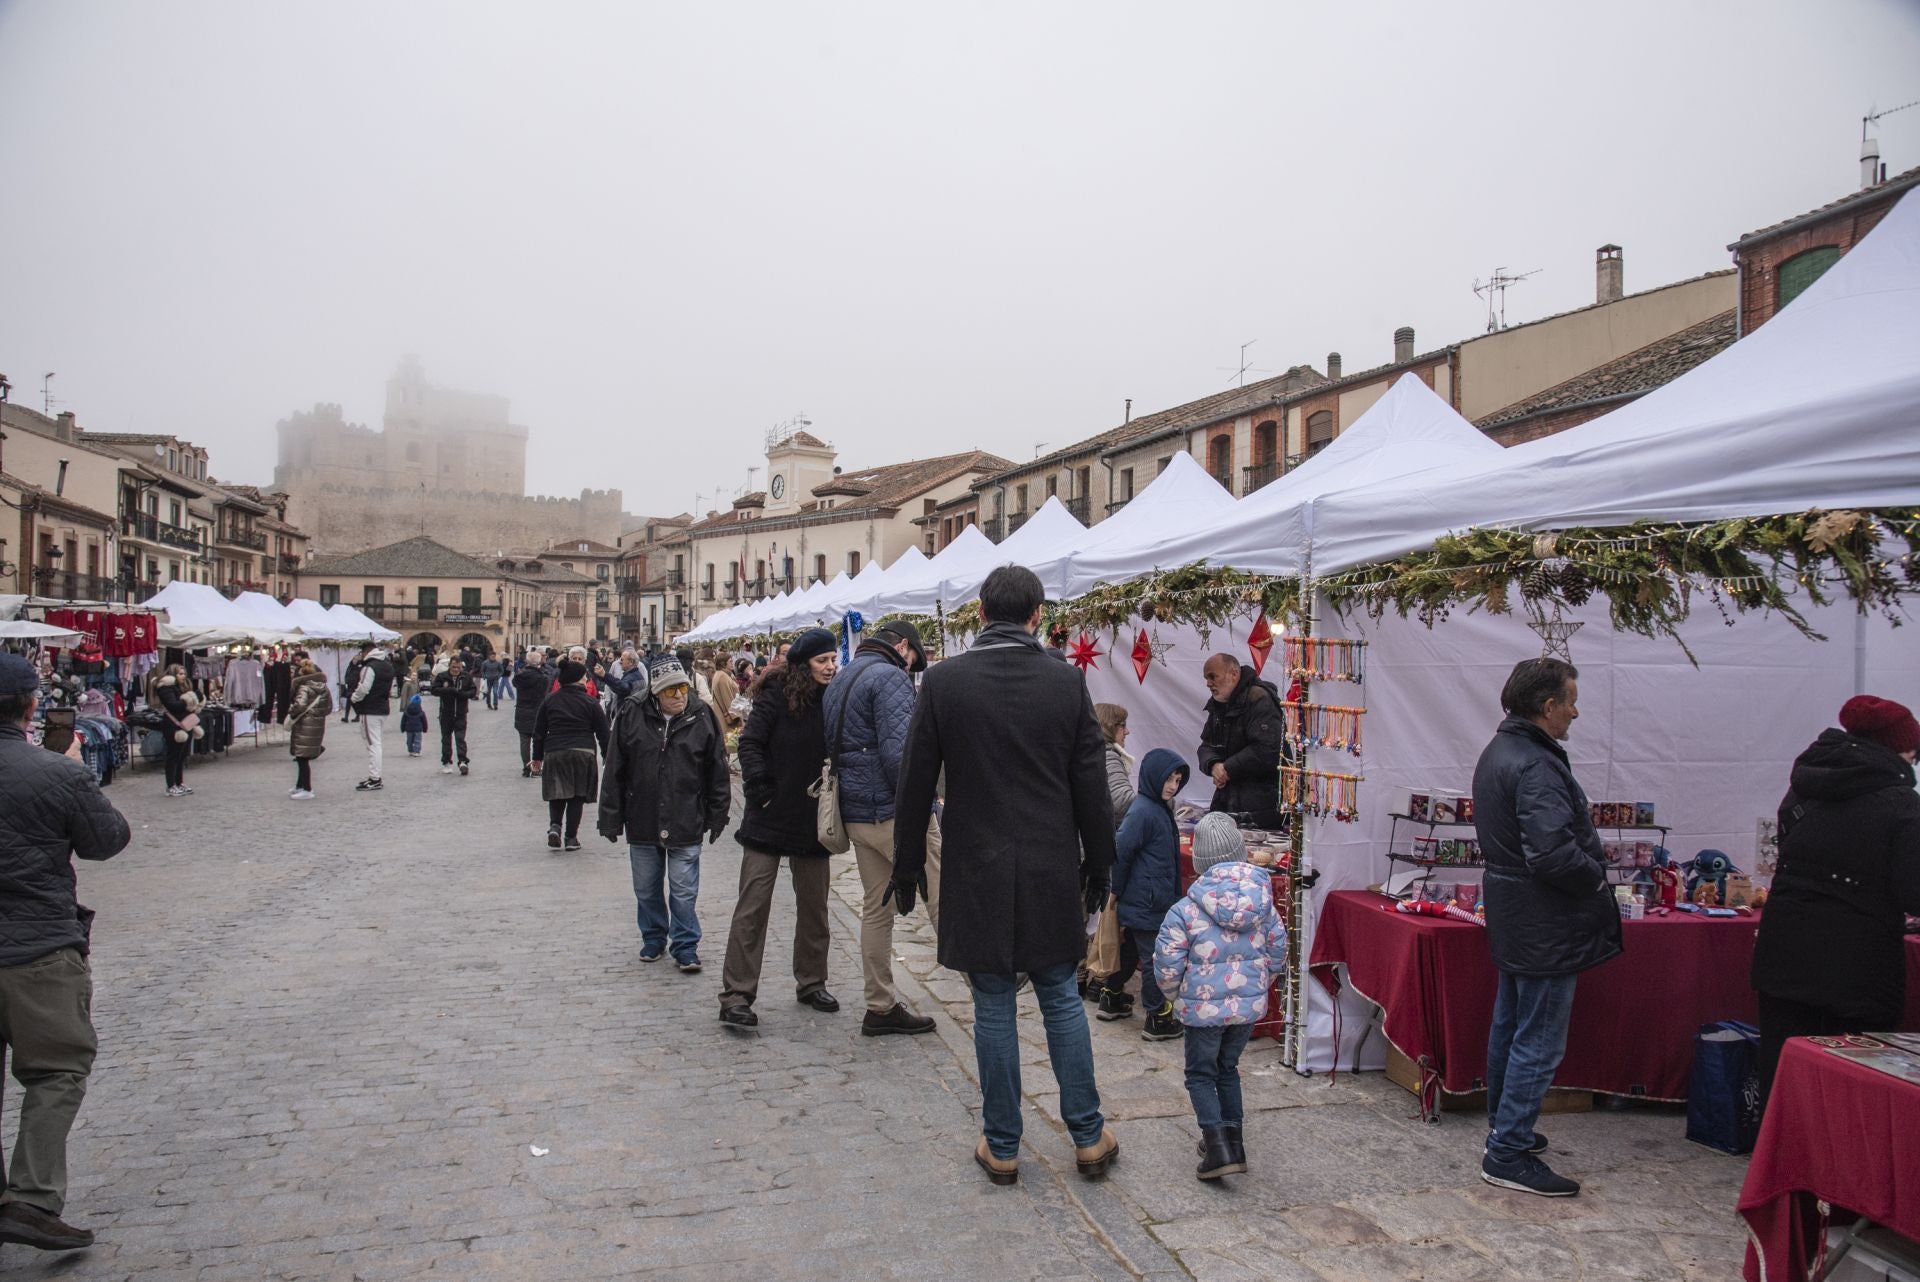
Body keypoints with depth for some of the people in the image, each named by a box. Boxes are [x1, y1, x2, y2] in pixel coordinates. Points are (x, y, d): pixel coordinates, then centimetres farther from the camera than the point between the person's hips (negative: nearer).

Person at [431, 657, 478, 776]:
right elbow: (434, 690, -11)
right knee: (446, 738, 11)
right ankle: (446, 762, 20)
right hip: (446, 713, 1)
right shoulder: (442, 677, -2)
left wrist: (463, 694, -18)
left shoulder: (467, 677, 2)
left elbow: (473, 690, 1)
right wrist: (450, 690, -21)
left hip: (461, 714, -1)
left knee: (460, 738, -8)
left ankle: (463, 761, -11)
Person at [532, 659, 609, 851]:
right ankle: (571, 838, 8)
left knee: (557, 794, 14)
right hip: (583, 754, -2)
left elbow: (539, 732, 10)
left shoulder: (550, 700, 6)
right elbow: (603, 733, 0)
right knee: (577, 796, 6)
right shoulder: (591, 702, -1)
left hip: (554, 753, 2)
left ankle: (554, 826, -9)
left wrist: (537, 758, 17)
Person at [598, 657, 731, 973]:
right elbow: (614, 771, -1)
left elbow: (717, 772, 2)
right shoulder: (631, 715, -4)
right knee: (646, 888, 16)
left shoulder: (701, 719, -4)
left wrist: (717, 816, 3)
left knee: (684, 891, 2)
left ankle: (686, 946, 15)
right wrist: (610, 818, -1)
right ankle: (653, 938, 34)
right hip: (642, 821, 2)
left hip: (686, 825, -2)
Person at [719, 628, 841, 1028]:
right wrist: (761, 789, -16)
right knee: (753, 906, -3)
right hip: (770, 817, -5)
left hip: (813, 820, 5)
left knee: (814, 905, 13)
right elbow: (750, 743, -11)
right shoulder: (777, 694, -10)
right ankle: (736, 995, 3)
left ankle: (811, 983, 28)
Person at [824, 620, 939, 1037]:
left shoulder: (839, 681, 19)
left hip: (854, 813, 9)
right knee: (943, 897, -3)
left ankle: (880, 1007, 19)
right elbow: (898, 750, -22)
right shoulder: (890, 678, -11)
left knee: (876, 908, 13)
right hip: (894, 811, -9)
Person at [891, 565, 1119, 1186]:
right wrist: (1097, 870, 12)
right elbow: (1092, 790, 1)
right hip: (1052, 872, 1)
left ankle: (1002, 1147, 19)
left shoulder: (943, 681, -7)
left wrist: (907, 871, 6)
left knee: (994, 1007, 8)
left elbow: (915, 786, -4)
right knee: (1061, 998, 15)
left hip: (976, 874, -1)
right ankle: (1089, 1135, 22)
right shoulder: (1067, 682, -3)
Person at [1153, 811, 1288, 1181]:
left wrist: (1177, 992, 7)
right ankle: (1233, 1140, 28)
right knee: (1228, 1068, 23)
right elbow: (1278, 953, 5)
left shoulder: (1185, 911, -18)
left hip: (1203, 1008, -4)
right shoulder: (1263, 903, -4)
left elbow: (1167, 966, -14)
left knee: (1200, 1074, 12)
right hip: (1250, 1005, 5)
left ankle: (1217, 1145, -1)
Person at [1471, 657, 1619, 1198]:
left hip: (1513, 918, 11)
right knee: (1540, 1041, -2)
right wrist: (1596, 876, -14)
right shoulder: (1536, 766, -24)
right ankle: (1508, 1153, 5)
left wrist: (1589, 866, 10)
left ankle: (1504, 1128, 36)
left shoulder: (1499, 752, 9)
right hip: (1545, 926, -11)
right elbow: (1553, 853, -32)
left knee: (1511, 1027, 21)